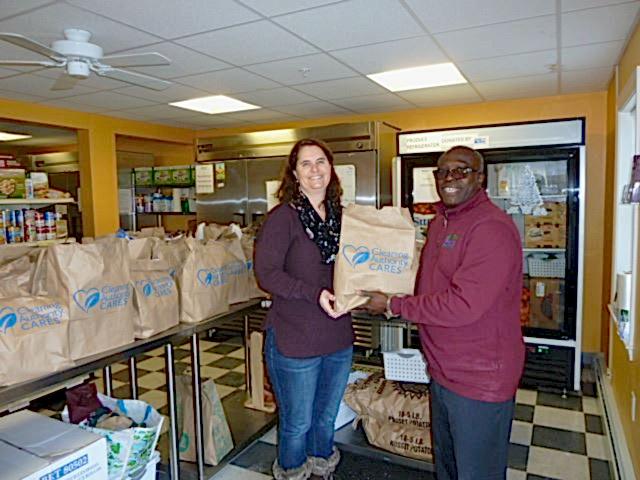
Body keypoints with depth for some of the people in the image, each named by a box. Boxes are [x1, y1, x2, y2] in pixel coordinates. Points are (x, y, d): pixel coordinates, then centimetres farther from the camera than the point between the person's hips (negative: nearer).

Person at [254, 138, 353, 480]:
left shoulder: (340, 216, 5)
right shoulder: (283, 217, -12)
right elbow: (266, 273, -17)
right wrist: (315, 293, -25)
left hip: (338, 338, 6)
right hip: (294, 341, -5)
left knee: (327, 417, 25)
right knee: (297, 424, 13)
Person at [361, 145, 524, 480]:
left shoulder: (492, 228, -22)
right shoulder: (440, 221, 9)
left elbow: (462, 305, -28)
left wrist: (393, 306, -20)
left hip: (480, 379, -8)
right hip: (443, 371, 9)